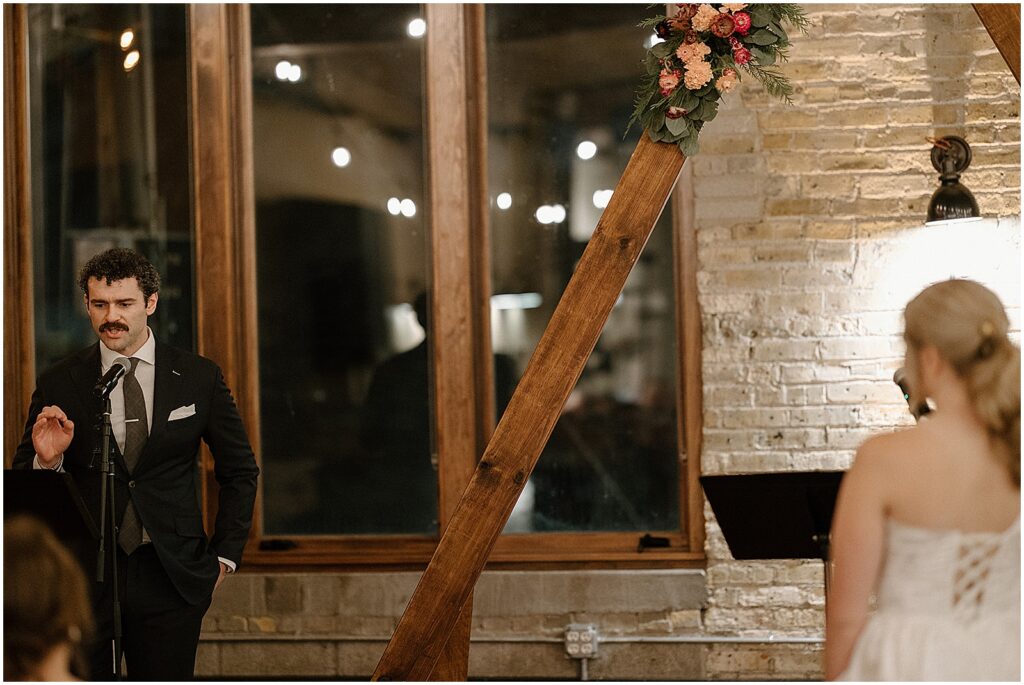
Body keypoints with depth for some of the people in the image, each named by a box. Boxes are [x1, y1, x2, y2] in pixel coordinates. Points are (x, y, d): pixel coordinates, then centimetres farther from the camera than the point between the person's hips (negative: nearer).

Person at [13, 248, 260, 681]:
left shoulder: (199, 378, 3)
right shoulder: (58, 385, 1)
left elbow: (239, 470, 12)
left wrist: (225, 557, 7)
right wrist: (46, 460, -17)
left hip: (171, 576, 0)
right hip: (83, 577, 0)